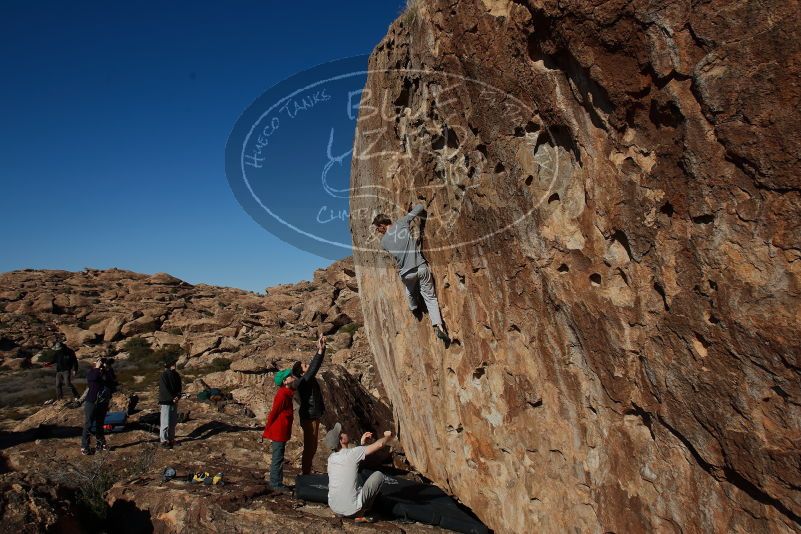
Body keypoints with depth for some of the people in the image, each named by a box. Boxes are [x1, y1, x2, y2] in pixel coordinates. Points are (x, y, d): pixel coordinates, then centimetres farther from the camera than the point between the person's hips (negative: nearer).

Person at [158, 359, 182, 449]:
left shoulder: (176, 375, 7)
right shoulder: (163, 376, -13)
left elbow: (179, 387, 8)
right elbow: (164, 390, -16)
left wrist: (178, 396, -9)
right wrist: (172, 398, -16)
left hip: (174, 402, 7)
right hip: (166, 402, -6)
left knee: (173, 422, 12)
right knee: (166, 423, -1)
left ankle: (171, 439, 23)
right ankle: (164, 441, 9)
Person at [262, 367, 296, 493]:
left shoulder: (286, 393, 9)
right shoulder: (282, 395, -21)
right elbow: (273, 413, -17)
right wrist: (268, 431, -11)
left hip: (281, 433, 9)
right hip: (278, 432, -9)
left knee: (278, 458, 17)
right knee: (278, 459, 0)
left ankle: (276, 483, 27)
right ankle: (276, 485, 10)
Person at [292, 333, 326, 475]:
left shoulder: (310, 379, 4)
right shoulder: (302, 382, -20)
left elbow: (315, 365, 3)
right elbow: (314, 368, -33)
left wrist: (322, 348, -9)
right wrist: (320, 350, -36)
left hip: (314, 416, 9)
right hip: (309, 417, -9)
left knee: (312, 446, 17)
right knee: (309, 447, -2)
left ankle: (307, 472, 28)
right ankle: (305, 473, 8)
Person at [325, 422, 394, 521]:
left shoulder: (331, 458, 3)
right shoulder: (353, 453, -16)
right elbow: (379, 444, -7)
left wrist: (362, 443, 16)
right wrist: (388, 436, 13)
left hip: (333, 507, 6)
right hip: (351, 509, -6)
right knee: (379, 475, 7)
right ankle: (361, 514, 4)